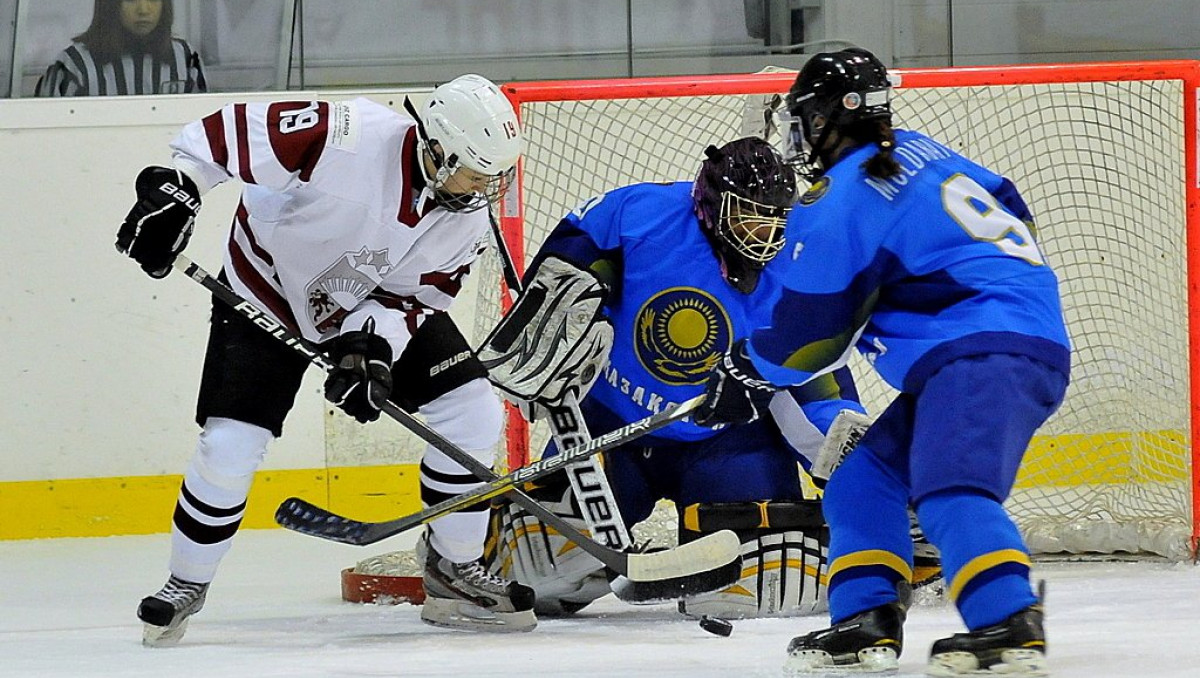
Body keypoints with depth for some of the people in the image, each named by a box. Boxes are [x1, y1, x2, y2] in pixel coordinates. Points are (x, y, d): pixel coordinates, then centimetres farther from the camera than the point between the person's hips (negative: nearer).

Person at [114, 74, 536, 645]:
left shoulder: (466, 218, -16)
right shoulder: (347, 139, -35)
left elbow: (419, 294, -8)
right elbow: (228, 130, -29)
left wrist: (373, 341, -25)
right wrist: (173, 191, -32)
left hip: (381, 307, 5)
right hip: (268, 292, -5)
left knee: (472, 414, -8)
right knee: (229, 448, -14)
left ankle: (453, 573, 8)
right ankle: (185, 586, 11)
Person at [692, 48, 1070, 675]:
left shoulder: (837, 205, -9)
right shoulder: (920, 153, 17)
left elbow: (811, 329, -2)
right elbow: (1011, 210, 26)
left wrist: (748, 372, 15)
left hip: (987, 351, -11)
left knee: (948, 486, -28)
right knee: (864, 471, 14)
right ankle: (866, 623, 9)